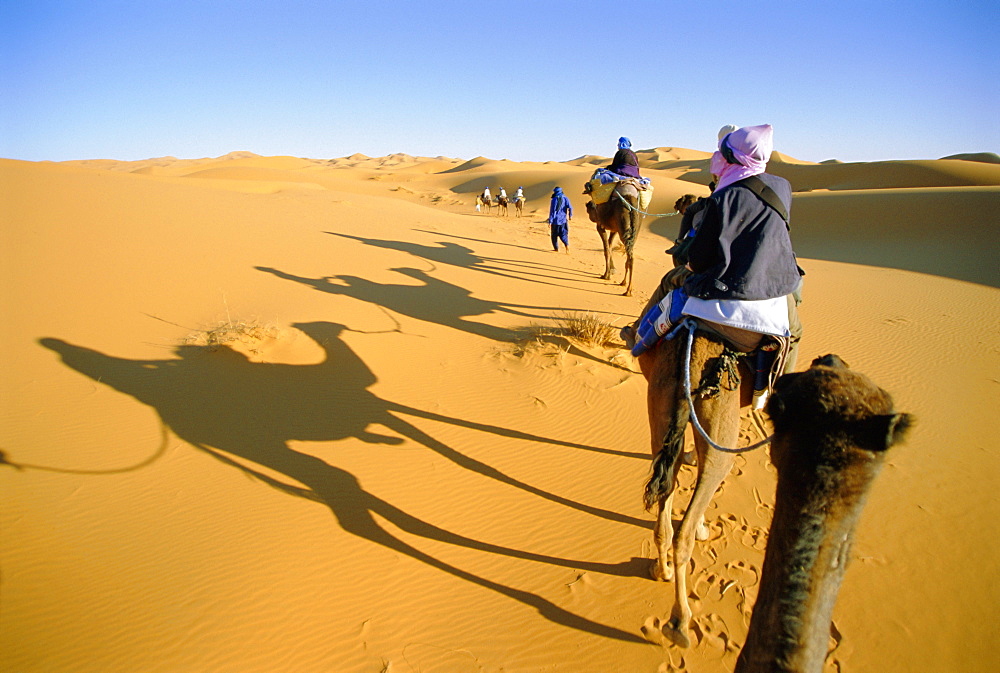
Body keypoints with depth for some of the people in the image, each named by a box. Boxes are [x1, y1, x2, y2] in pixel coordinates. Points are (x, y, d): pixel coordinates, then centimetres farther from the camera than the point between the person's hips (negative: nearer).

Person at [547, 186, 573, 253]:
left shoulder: (554, 200, -6)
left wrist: (550, 222, -7)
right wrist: (570, 215, 6)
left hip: (555, 220, -3)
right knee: (563, 234, 4)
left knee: (554, 235, 14)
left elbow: (552, 212, -8)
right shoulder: (565, 198, 1)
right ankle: (567, 245, -22)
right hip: (563, 220, 3)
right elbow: (570, 207, -10)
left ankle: (556, 248, 21)